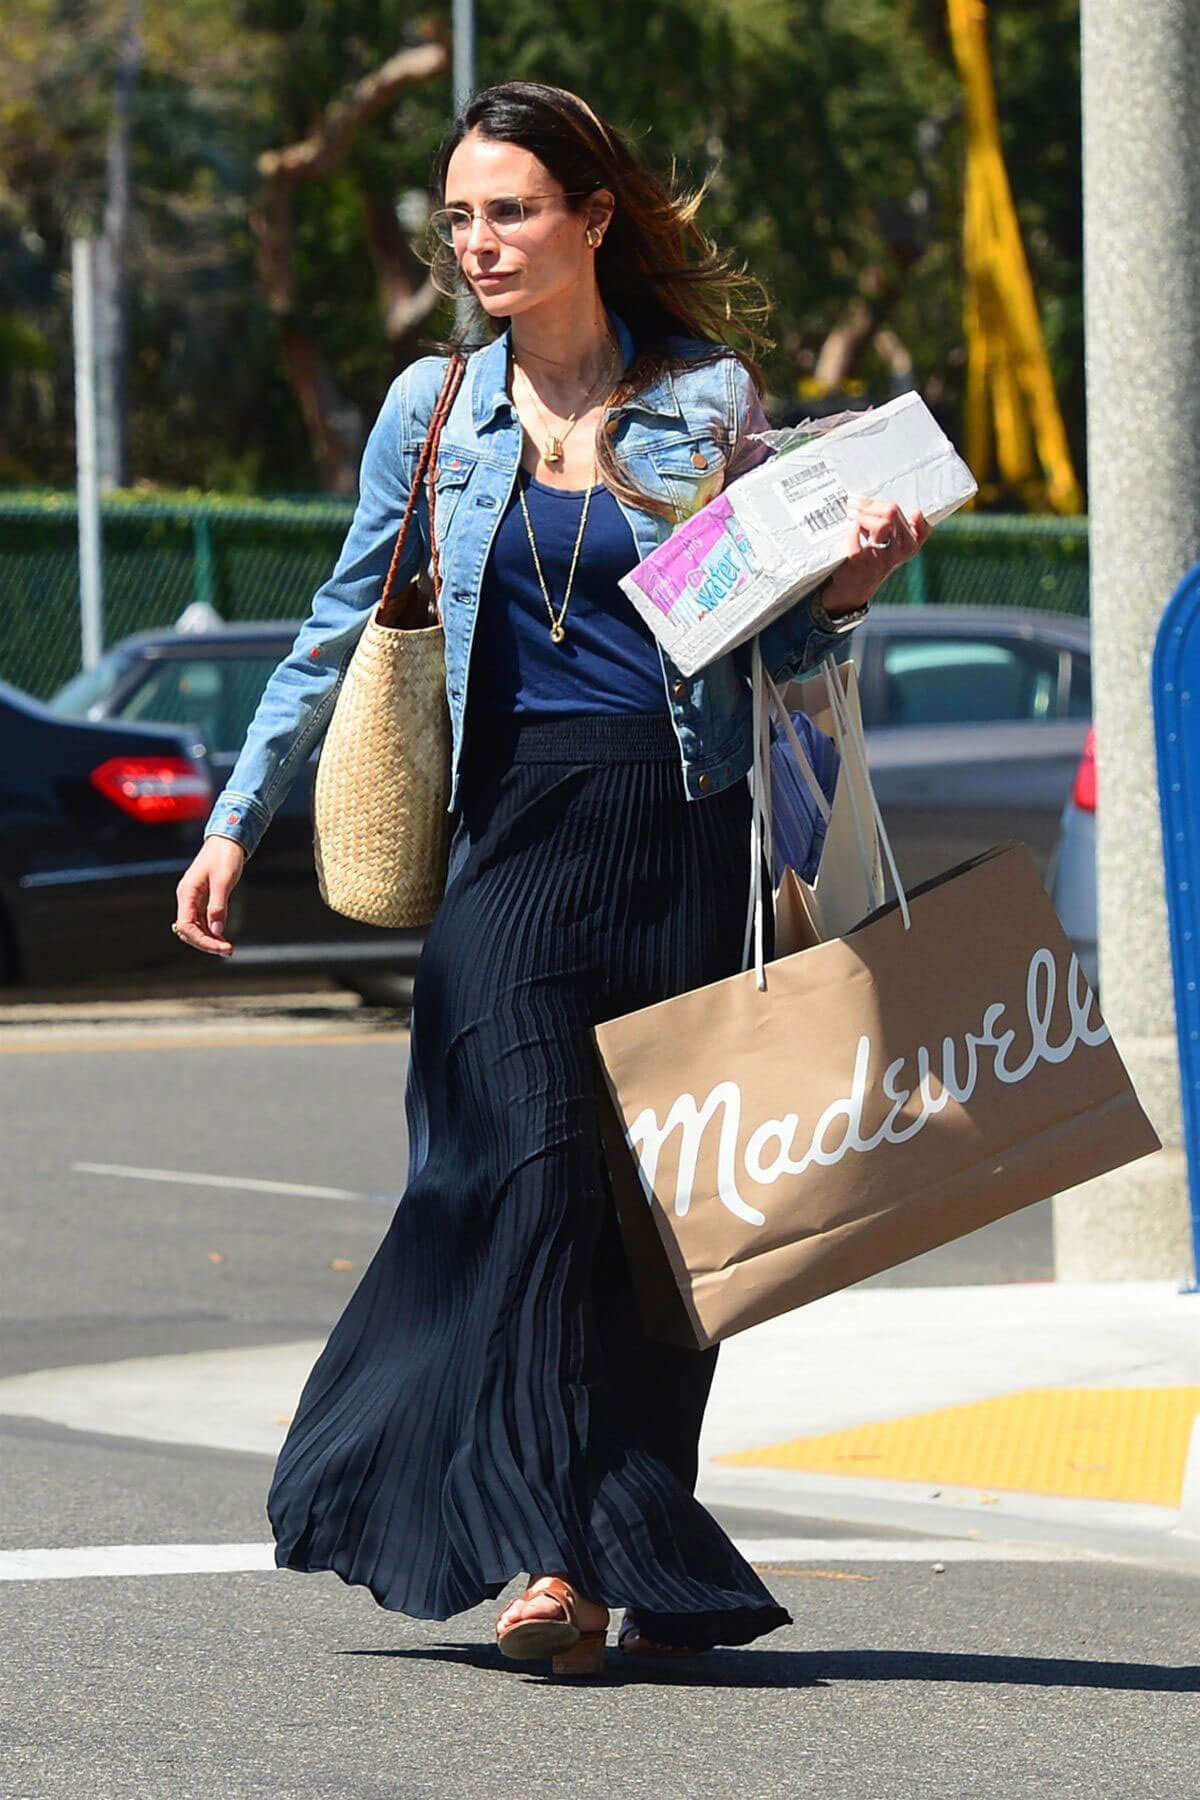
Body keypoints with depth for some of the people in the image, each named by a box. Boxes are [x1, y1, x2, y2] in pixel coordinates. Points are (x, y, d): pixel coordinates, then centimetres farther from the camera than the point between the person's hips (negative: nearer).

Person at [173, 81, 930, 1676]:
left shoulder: (711, 399, 7)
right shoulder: (432, 411, 9)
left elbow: (765, 648, 12)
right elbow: (341, 633, 18)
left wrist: (847, 585, -8)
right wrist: (237, 821, 16)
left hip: (687, 828, 0)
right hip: (517, 826, 0)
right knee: (533, 1165, -17)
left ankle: (650, 1558, 12)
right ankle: (555, 1554, -21)